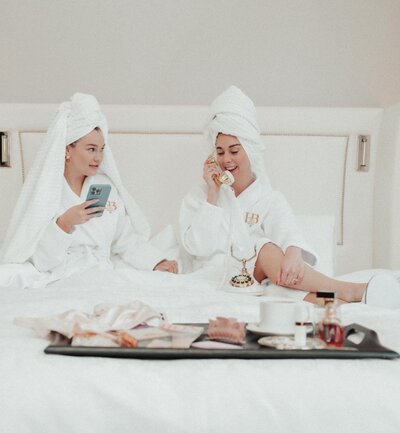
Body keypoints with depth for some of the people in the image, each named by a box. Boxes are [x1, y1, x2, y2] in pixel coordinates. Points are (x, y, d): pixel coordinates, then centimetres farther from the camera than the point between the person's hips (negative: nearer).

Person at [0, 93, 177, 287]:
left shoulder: (108, 186, 10)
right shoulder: (43, 191, -4)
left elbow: (126, 240, 10)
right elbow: (39, 258, -10)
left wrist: (157, 262, -5)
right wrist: (64, 223, -25)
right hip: (61, 277, -5)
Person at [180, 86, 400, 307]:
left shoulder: (270, 200, 11)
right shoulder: (198, 197, 12)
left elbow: (287, 231, -12)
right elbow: (197, 247, -3)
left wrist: (293, 253, -37)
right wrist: (213, 194, -3)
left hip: (260, 280, 2)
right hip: (215, 276, -1)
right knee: (266, 250, -30)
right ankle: (350, 292, -40)